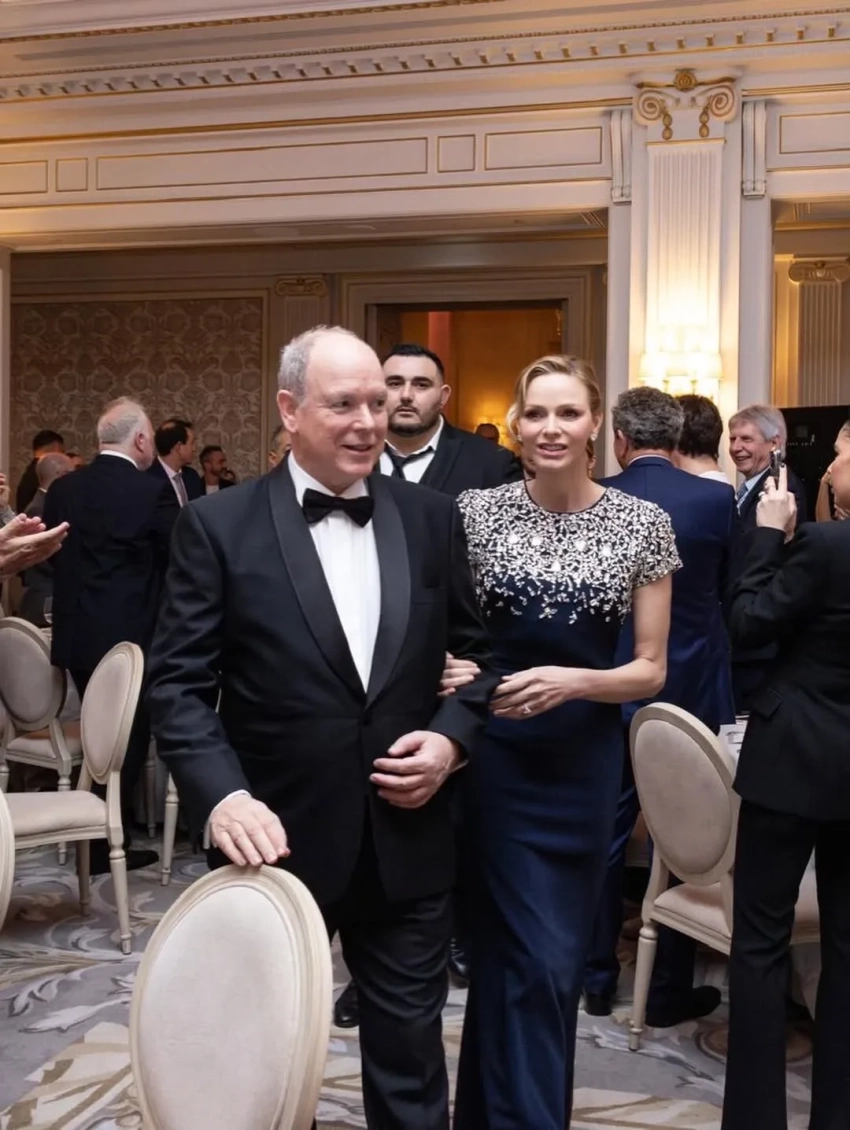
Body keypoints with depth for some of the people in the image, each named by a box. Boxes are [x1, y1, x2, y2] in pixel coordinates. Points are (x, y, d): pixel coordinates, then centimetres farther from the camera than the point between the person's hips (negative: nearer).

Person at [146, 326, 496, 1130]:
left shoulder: (431, 518, 2)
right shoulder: (218, 526, -7)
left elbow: (475, 650, 9)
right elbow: (178, 685, -9)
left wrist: (452, 737, -8)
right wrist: (222, 796, -23)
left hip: (407, 840, 2)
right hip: (279, 840, -2)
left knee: (410, 1052, 18)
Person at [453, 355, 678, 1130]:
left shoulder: (643, 523, -3)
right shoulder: (476, 511, -5)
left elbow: (651, 670, -2)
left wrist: (572, 681, -20)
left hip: (586, 758, 2)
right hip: (495, 752, -2)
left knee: (536, 953, 15)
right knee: (540, 961, -3)